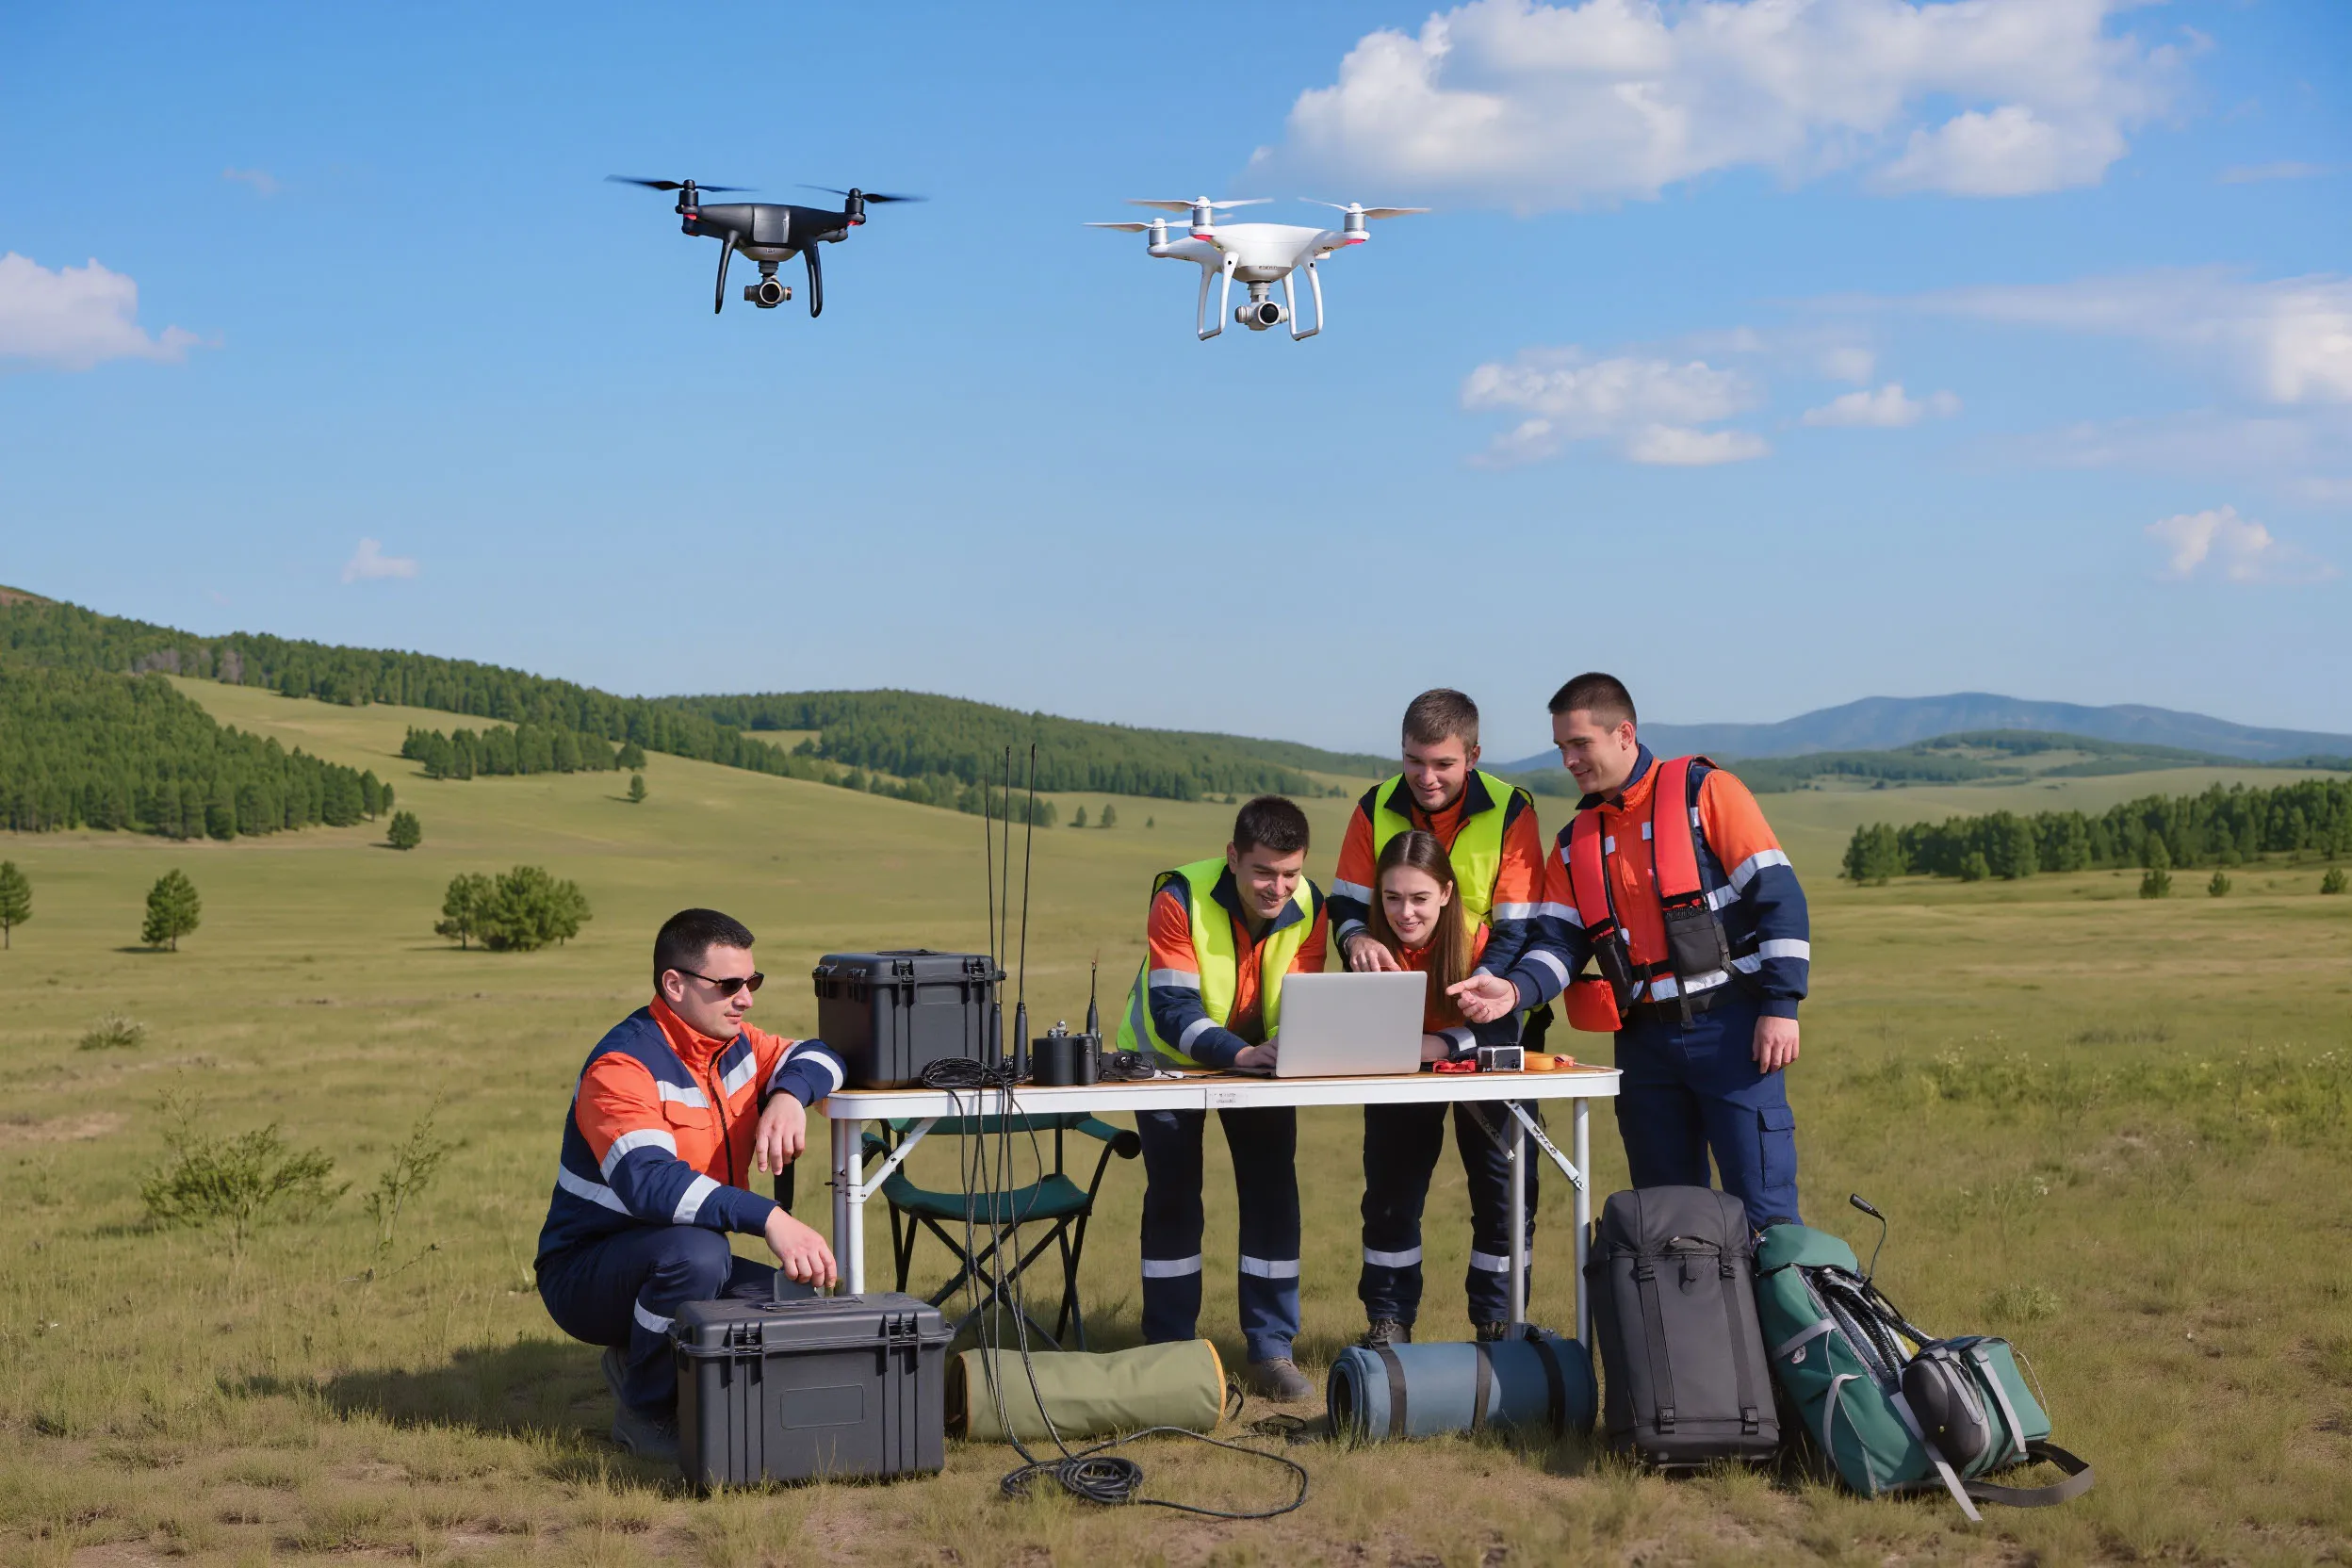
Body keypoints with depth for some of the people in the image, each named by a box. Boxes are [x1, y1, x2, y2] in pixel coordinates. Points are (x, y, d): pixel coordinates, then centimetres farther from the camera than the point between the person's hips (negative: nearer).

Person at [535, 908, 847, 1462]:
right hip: (585, 1272, -7)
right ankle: (645, 1413, -14)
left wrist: (789, 1095, -14)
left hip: (683, 1263, 8)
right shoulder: (623, 1066, -23)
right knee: (694, 1251, -37)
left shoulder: (733, 1043, 2)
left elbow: (813, 1056, 12)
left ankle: (636, 1359, 8)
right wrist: (769, 1218, -48)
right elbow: (648, 1181, -38)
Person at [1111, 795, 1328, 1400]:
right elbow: (1173, 1010, -36)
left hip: (1258, 1057, 3)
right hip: (1170, 1055, -3)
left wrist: (1291, 1048, -43)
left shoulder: (1309, 907, -21)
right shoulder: (1181, 899, -32)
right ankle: (1169, 1351, 6)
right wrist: (1241, 1053, -51)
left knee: (1272, 1190, -5)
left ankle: (1272, 1350, 1)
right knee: (1172, 1196, -4)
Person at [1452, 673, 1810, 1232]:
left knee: (1763, 1207, -8)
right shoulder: (1575, 842, 15)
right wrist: (1513, 992, -12)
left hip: (1730, 1029, -6)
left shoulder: (1705, 792, -3)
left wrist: (1780, 1007, -13)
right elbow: (1561, 941, 9)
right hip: (1645, 1039, 6)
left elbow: (1779, 896, -7)